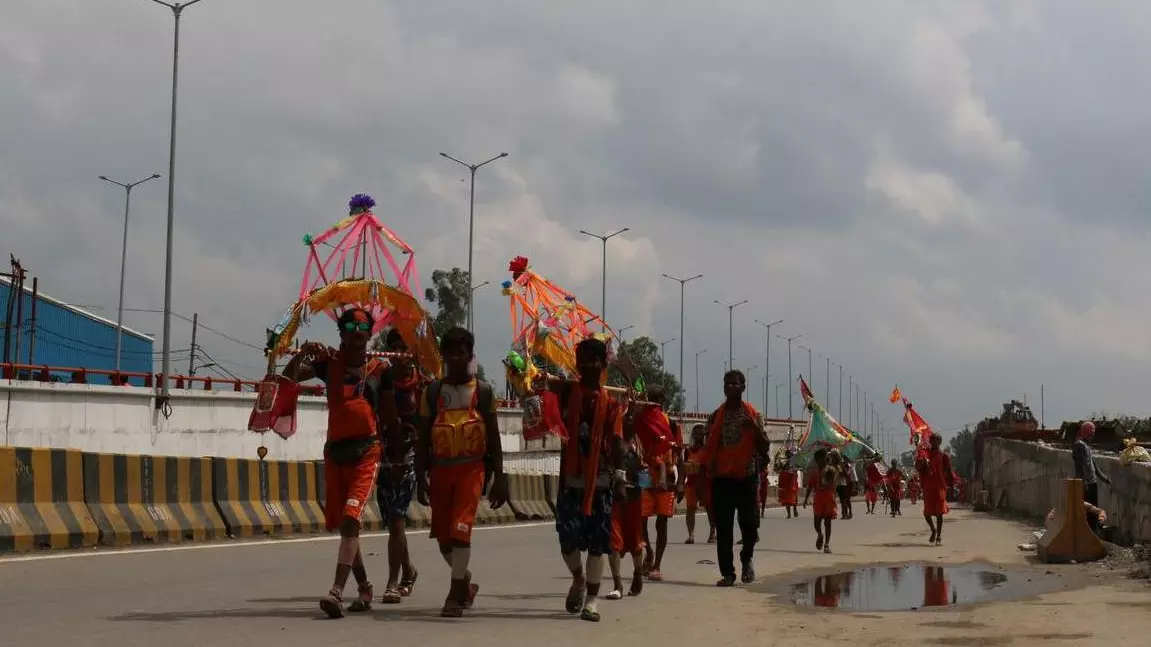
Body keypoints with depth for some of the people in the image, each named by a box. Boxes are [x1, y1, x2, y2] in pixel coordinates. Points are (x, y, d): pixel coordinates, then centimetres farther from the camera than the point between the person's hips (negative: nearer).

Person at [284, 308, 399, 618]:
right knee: (345, 524, 12)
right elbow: (290, 377, -1)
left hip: (367, 452, -4)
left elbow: (390, 417, 8)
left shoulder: (380, 370, 4)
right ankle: (364, 588, 28)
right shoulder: (330, 363, 8)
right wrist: (302, 354, -19)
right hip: (335, 452, 4)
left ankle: (337, 592, -27)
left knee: (350, 519, -19)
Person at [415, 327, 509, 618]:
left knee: (461, 528, -15)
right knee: (443, 536, 8)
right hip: (440, 469, 3)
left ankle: (456, 594, -11)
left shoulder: (483, 391, 3)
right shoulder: (432, 392, 7)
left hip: (471, 467, -3)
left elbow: (494, 438, 4)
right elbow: (423, 438, 7)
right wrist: (420, 478, 1)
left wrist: (499, 478, -1)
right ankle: (466, 583, 31)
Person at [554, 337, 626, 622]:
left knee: (597, 541, 0)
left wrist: (620, 477, -7)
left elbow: (616, 442, -1)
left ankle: (591, 598, 7)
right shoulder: (567, 392, 5)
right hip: (570, 478, 0)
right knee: (568, 537, -2)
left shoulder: (610, 400, 3)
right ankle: (578, 578, 29)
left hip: (600, 480, 0)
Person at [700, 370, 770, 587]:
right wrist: (707, 472, 2)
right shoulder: (716, 416, 9)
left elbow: (765, 448, 2)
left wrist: (756, 429, -14)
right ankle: (727, 572, 7)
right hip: (721, 477, 2)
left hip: (746, 476, -2)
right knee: (723, 528, 0)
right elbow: (709, 448, 12)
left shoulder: (753, 415, 4)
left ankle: (746, 558, 25)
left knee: (749, 523, -3)